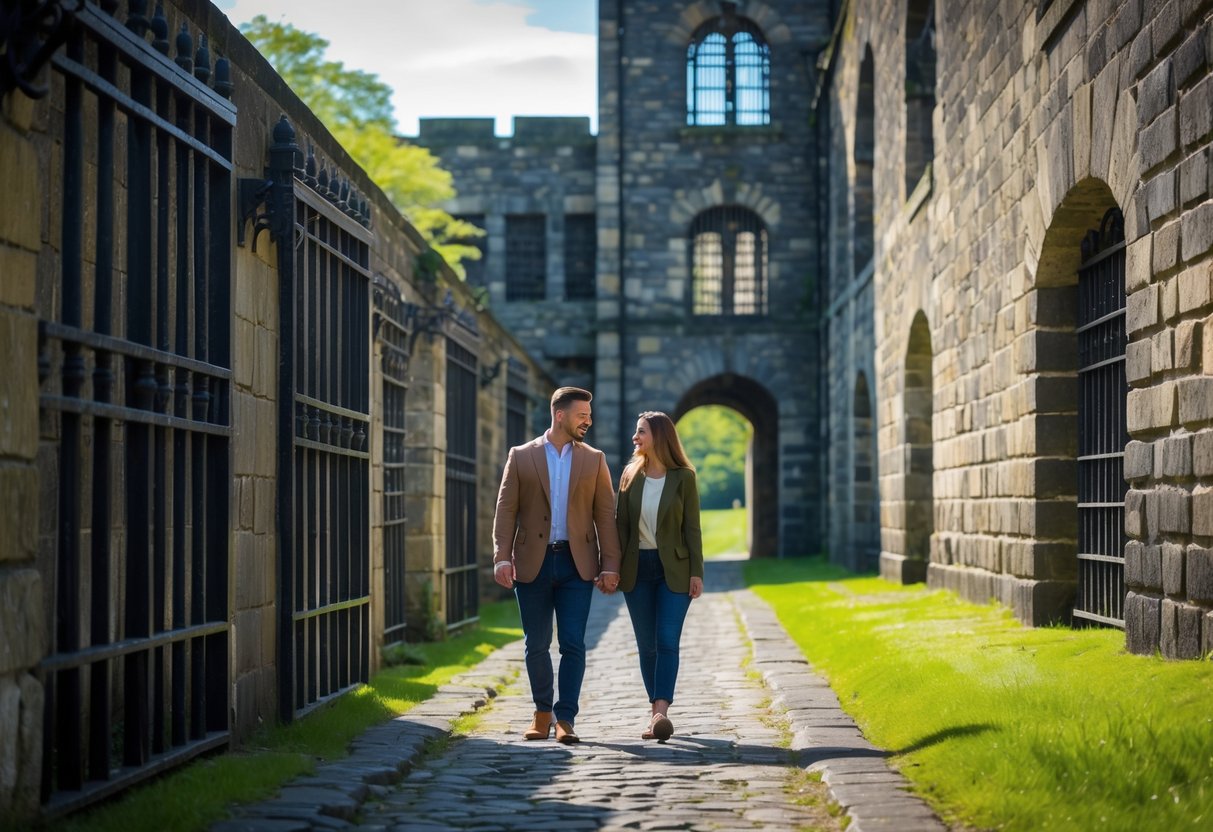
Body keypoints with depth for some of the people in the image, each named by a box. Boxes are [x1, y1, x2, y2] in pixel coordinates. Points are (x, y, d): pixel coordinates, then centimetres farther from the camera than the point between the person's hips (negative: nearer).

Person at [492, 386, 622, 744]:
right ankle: (542, 712, 22)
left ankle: (565, 718, -1)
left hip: (576, 563, 0)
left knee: (573, 644, -6)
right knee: (536, 645, 7)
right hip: (533, 564, 0)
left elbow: (605, 515, 5)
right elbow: (506, 510, 1)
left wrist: (610, 565, -3)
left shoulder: (594, 460, 8)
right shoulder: (521, 457, 5)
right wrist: (502, 557, -10)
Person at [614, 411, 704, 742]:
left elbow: (692, 527, -2)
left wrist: (696, 573, -7)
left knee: (667, 641, -13)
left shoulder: (683, 477, -2)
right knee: (647, 645, 6)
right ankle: (656, 713, 12)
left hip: (673, 569, -3)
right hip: (637, 568, 3)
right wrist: (613, 567, -1)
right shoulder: (631, 476, 6)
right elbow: (621, 524, 6)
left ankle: (661, 713, -21)